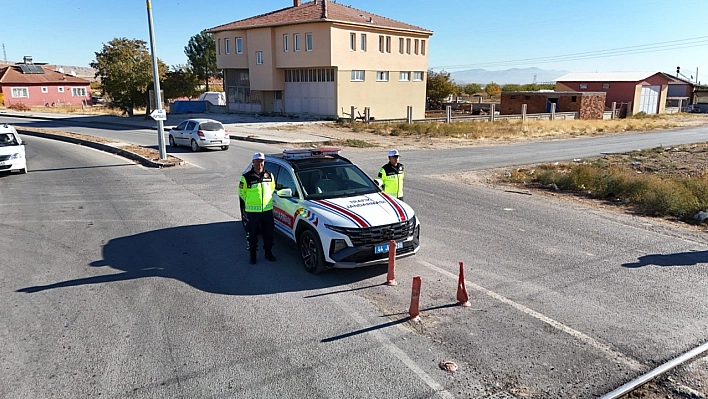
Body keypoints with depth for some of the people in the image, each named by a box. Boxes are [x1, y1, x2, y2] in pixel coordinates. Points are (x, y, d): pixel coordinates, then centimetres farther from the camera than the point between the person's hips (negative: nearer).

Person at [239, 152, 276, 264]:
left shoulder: (269, 175, 3)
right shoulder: (246, 177, -9)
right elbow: (241, 192, 2)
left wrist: (267, 200, 12)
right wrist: (250, 202, 5)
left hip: (267, 209, 3)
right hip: (252, 210, -3)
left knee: (269, 233, 12)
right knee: (252, 234, 6)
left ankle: (268, 252, 29)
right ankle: (253, 255, 20)